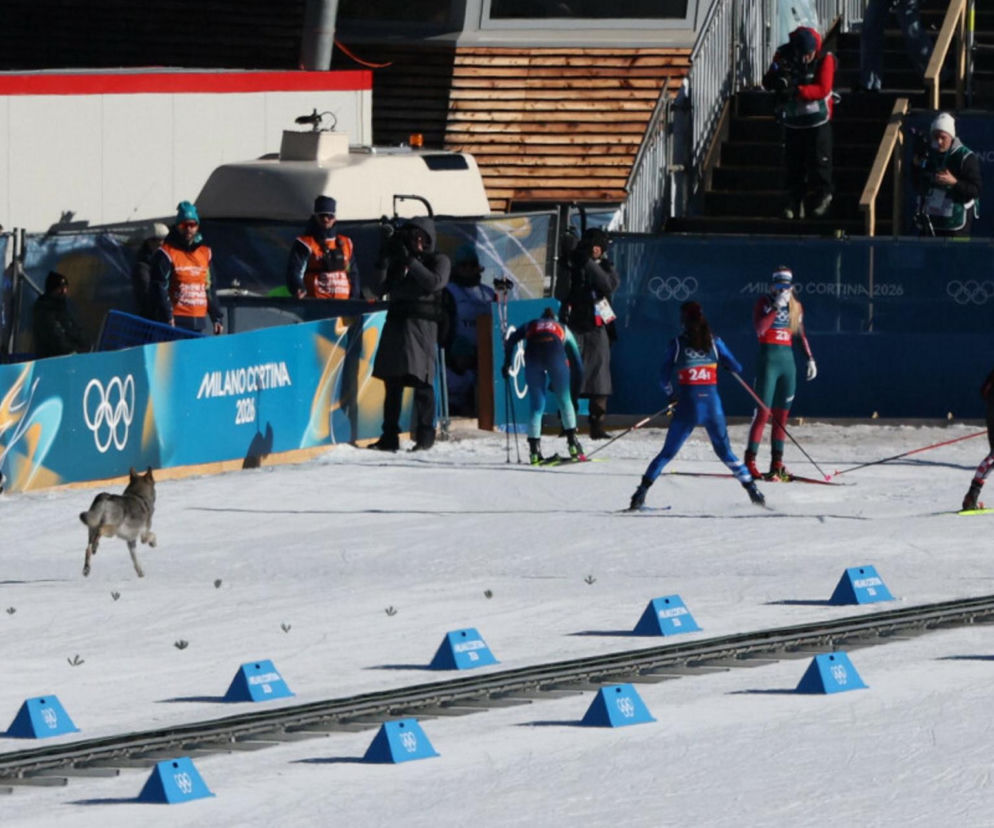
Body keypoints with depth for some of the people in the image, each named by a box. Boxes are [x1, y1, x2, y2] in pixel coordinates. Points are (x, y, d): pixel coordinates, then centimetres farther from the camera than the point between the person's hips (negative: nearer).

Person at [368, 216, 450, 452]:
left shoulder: (439, 260, 6)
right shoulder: (398, 260, 19)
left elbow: (434, 282, -12)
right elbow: (381, 284, 9)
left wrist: (410, 262, -16)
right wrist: (384, 256, -1)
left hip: (422, 324, -5)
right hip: (396, 323, 5)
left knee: (421, 381, -9)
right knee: (392, 382, 4)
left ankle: (425, 435, -7)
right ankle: (390, 436, 6)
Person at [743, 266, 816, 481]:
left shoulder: (796, 307, 12)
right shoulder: (763, 303, -3)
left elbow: (800, 334, 21)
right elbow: (759, 329, -19)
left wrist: (810, 358, 14)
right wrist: (776, 307, -22)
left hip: (787, 360, 5)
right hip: (768, 360, -5)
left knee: (782, 414, 7)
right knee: (764, 412, -10)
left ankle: (777, 463, 12)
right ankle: (750, 461, -6)